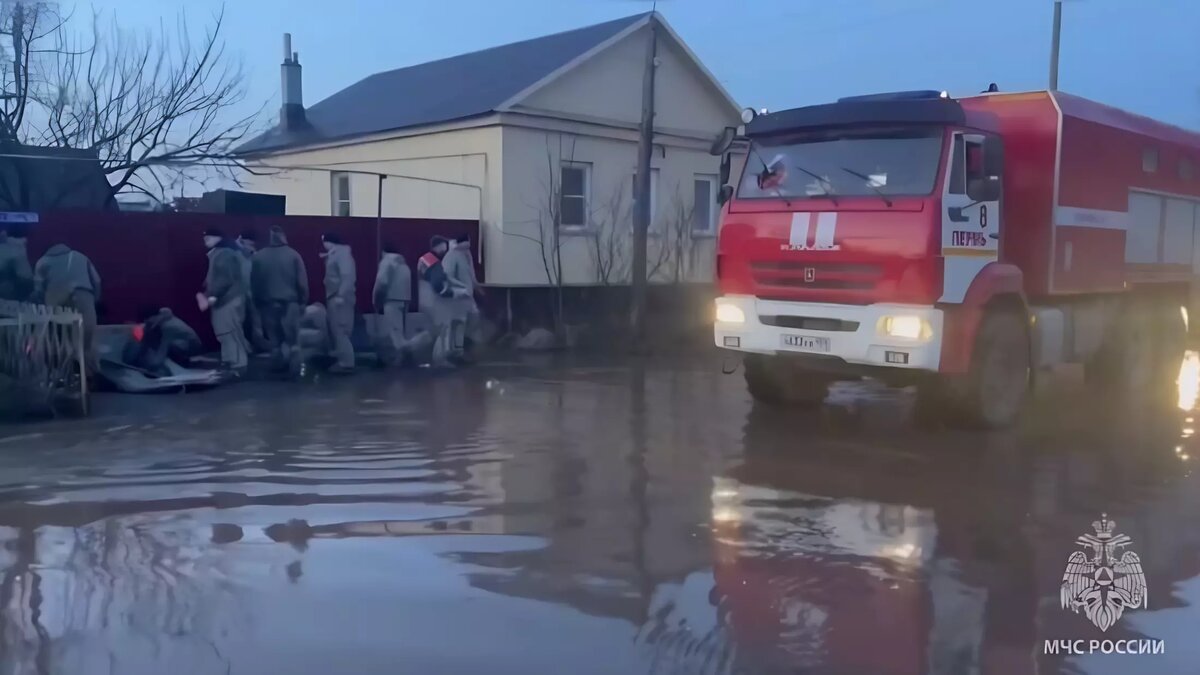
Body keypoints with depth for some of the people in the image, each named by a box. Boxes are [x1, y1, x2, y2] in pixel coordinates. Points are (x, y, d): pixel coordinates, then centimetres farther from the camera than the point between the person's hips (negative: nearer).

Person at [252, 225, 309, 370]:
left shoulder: (258, 256, 0)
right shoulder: (293, 255, -7)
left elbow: (254, 283, 4)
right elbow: (302, 282, -7)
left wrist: (257, 301, 14)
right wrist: (303, 300, 4)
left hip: (268, 302, 2)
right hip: (290, 302, -2)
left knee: (273, 337, 12)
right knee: (290, 335, 5)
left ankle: (278, 364, 14)